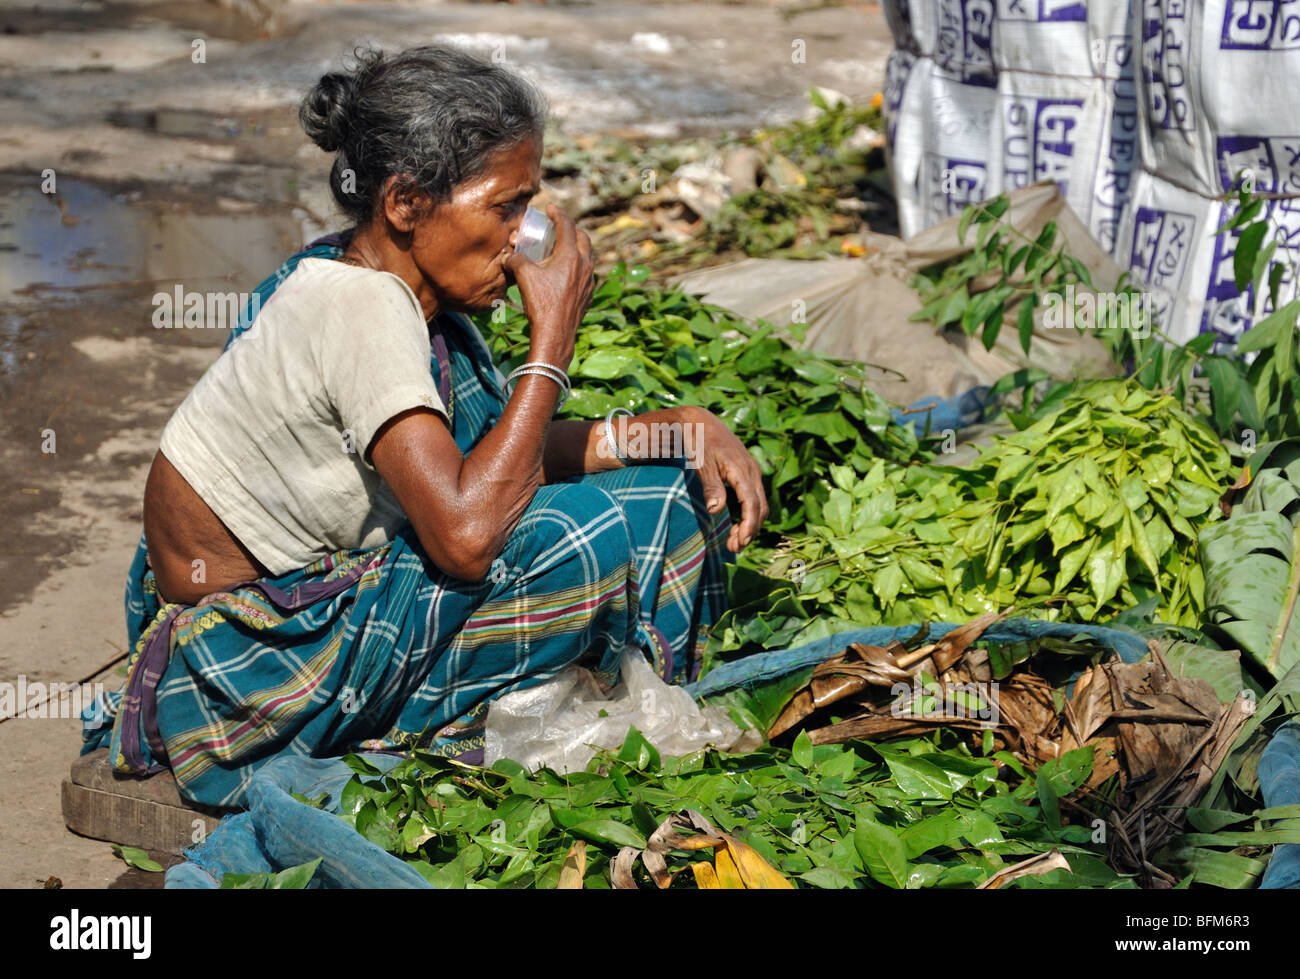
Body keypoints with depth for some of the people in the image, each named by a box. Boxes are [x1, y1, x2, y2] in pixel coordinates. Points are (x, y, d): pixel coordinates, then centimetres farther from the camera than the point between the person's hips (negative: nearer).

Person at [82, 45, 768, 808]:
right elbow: (464, 532, -34)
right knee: (599, 536, -22)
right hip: (250, 663, -9)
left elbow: (511, 452, 5)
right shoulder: (361, 307, -26)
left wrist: (678, 429, -9)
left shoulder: (407, 290, 1)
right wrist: (554, 337, -25)